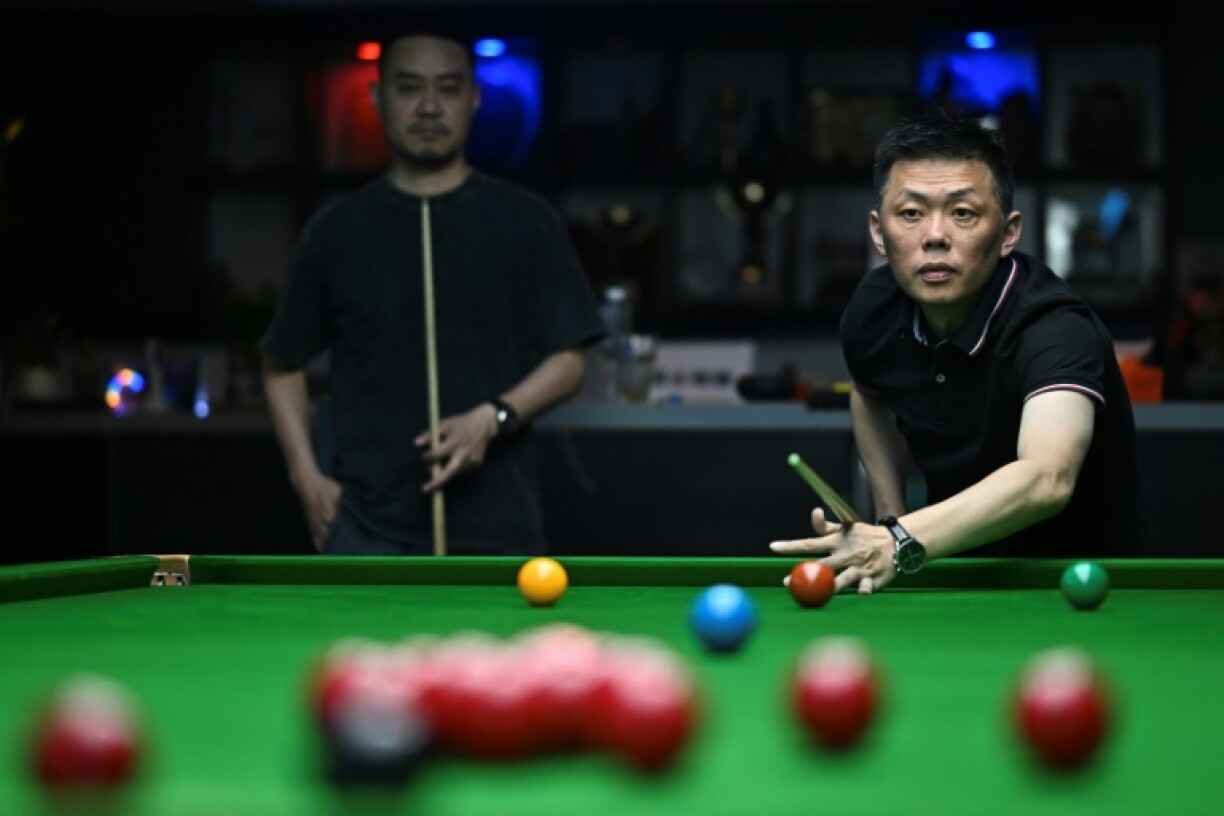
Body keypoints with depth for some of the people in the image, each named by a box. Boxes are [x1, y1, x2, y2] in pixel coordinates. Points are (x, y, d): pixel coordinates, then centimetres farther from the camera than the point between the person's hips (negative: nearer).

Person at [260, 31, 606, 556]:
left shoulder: (525, 224, 4)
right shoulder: (337, 232, 6)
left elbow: (567, 360, 3)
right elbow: (283, 365, 13)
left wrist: (494, 418, -15)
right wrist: (307, 476, 0)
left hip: (494, 529, 0)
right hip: (368, 527, 0)